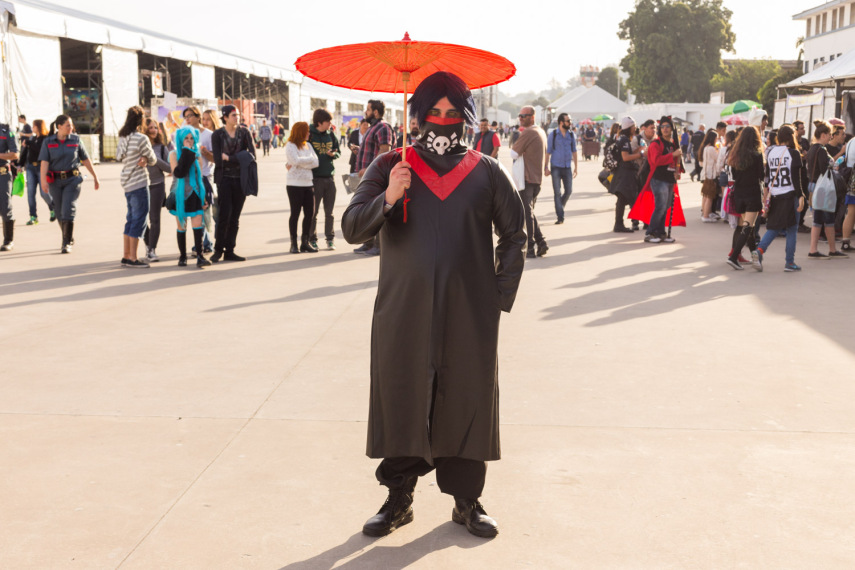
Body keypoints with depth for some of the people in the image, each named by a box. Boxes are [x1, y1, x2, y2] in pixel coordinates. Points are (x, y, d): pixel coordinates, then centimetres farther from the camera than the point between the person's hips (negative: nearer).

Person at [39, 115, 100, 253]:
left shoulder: (75, 140, 3)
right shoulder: (48, 142, 0)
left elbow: (86, 159, 9)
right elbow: (44, 162, -8)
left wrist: (95, 176, 12)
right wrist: (43, 180, -21)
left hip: (72, 180, -1)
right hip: (55, 181, 1)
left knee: (68, 210, -11)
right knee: (59, 212, 8)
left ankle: (66, 244, -6)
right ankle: (70, 239, 28)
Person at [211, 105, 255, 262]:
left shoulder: (244, 132, 7)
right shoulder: (217, 134, 1)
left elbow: (252, 155, -6)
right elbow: (217, 159, -9)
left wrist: (228, 158, -10)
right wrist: (239, 158, -10)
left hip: (240, 178, 3)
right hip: (224, 178, -3)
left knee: (235, 217, 5)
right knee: (224, 214, -9)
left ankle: (229, 251, 11)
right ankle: (218, 249, 5)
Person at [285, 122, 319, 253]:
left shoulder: (308, 146, 15)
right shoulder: (290, 146, -3)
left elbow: (316, 162, 3)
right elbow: (297, 161, -18)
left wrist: (301, 163, -10)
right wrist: (310, 159, -3)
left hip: (307, 183, 6)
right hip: (294, 184, -6)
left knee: (309, 213, 3)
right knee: (295, 213, -2)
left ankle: (305, 242, 11)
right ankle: (293, 244, 4)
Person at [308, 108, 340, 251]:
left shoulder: (331, 135, 9)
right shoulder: (309, 134, -5)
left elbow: (338, 152, 16)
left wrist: (333, 154, -5)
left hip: (329, 177, 4)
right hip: (314, 178, -4)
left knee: (329, 212, 8)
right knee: (313, 211, 3)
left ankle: (330, 238, 16)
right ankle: (312, 239, 11)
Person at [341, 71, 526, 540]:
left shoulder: (486, 172, 6)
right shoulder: (391, 167, 4)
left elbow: (514, 234, 15)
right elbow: (352, 228, -4)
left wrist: (501, 292, 7)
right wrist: (387, 199, -22)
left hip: (470, 316, 1)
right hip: (403, 312, 0)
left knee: (468, 403, 5)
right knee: (400, 400, 4)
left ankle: (467, 501, 20)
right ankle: (398, 498, 19)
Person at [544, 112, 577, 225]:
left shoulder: (571, 135, 6)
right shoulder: (553, 135, -4)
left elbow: (574, 152, 12)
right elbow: (548, 152, -1)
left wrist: (576, 167, 9)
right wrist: (546, 167, -4)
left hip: (567, 167, 3)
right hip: (556, 167, -3)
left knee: (569, 191, 2)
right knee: (557, 192, -3)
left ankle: (560, 207, 29)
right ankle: (560, 217, 1)